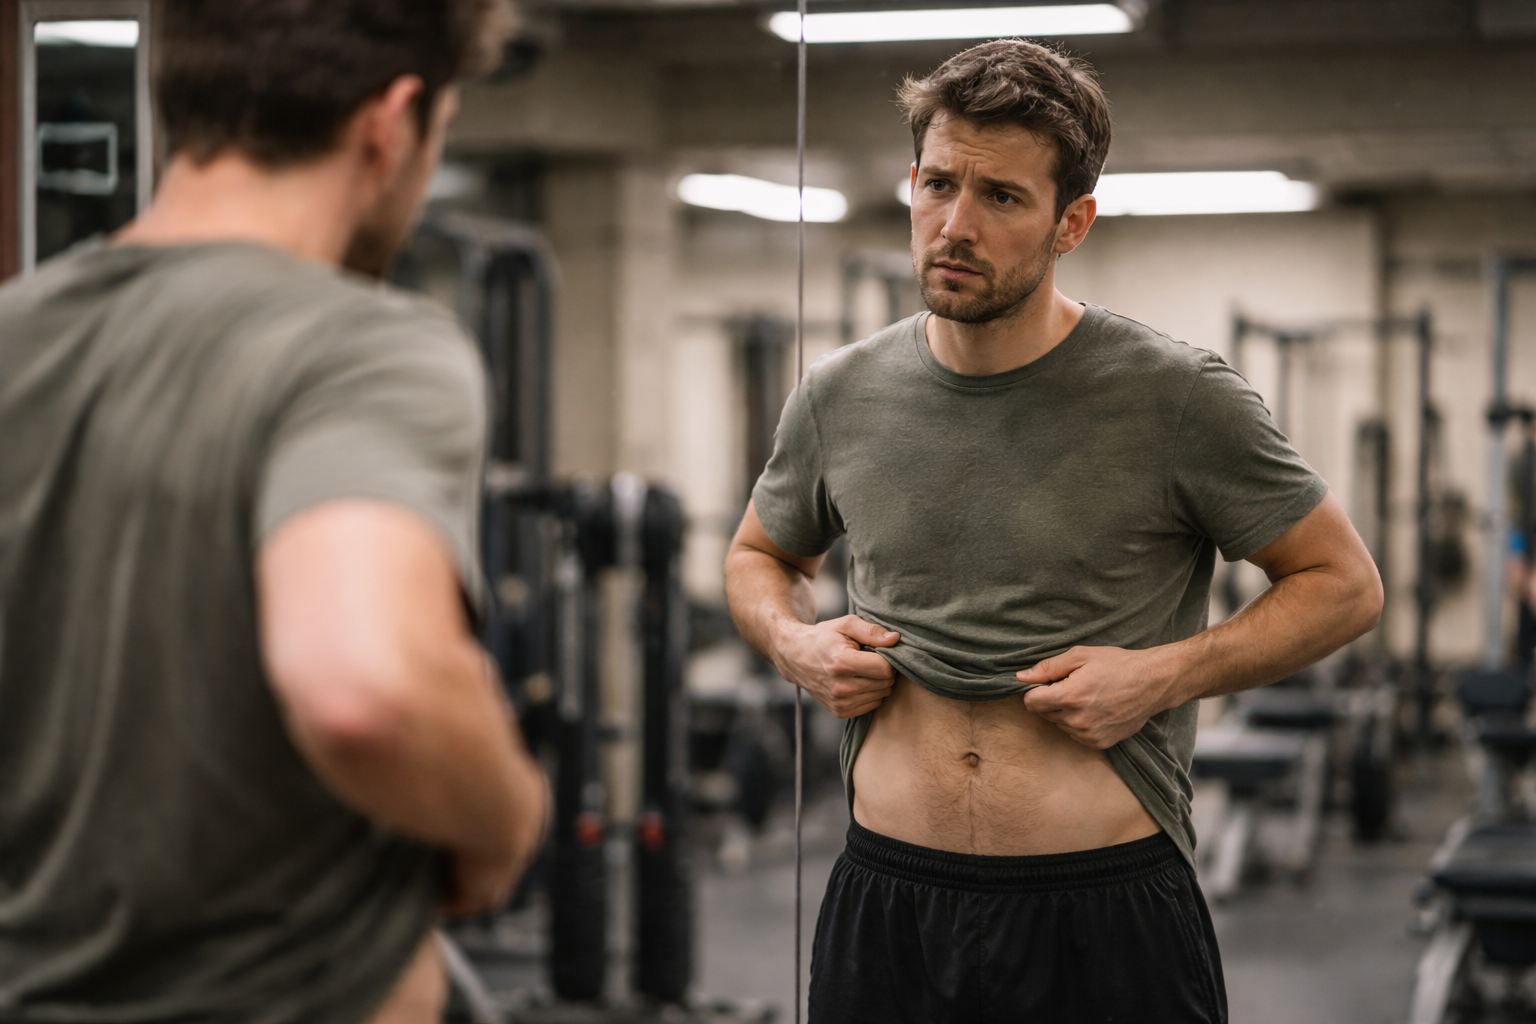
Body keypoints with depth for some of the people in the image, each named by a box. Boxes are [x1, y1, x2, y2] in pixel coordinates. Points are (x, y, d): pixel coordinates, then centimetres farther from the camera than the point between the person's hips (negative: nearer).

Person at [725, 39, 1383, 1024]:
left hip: (1109, 913, -3)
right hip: (885, 902, 4)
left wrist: (1162, 676, -12)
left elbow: (1345, 585, 0)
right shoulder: (840, 396, 4)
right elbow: (761, 556, 22)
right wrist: (795, 642, 0)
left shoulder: (1177, 399, -7)